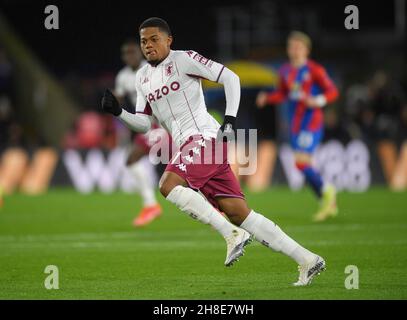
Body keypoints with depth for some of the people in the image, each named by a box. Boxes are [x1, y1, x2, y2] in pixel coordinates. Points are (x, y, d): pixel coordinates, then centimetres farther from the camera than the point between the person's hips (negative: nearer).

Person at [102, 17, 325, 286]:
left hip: (205, 137, -7)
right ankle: (307, 260, 1)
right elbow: (144, 124, 20)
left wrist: (230, 118, -12)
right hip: (189, 145, 7)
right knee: (239, 213, 0)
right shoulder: (143, 77, 20)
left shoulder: (184, 59, -2)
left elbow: (230, 77, -4)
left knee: (168, 185, -26)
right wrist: (118, 112, 3)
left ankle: (233, 234, -22)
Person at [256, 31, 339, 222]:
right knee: (303, 165, 7)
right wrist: (266, 98, 3)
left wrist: (317, 101, -24)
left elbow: (332, 91, -7)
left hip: (311, 122, -7)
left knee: (301, 162, -19)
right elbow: (282, 94, 21)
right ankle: (328, 205, 20)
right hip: (295, 125, 7)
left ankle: (326, 191, 3)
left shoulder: (314, 70, -6)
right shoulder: (286, 71, 11)